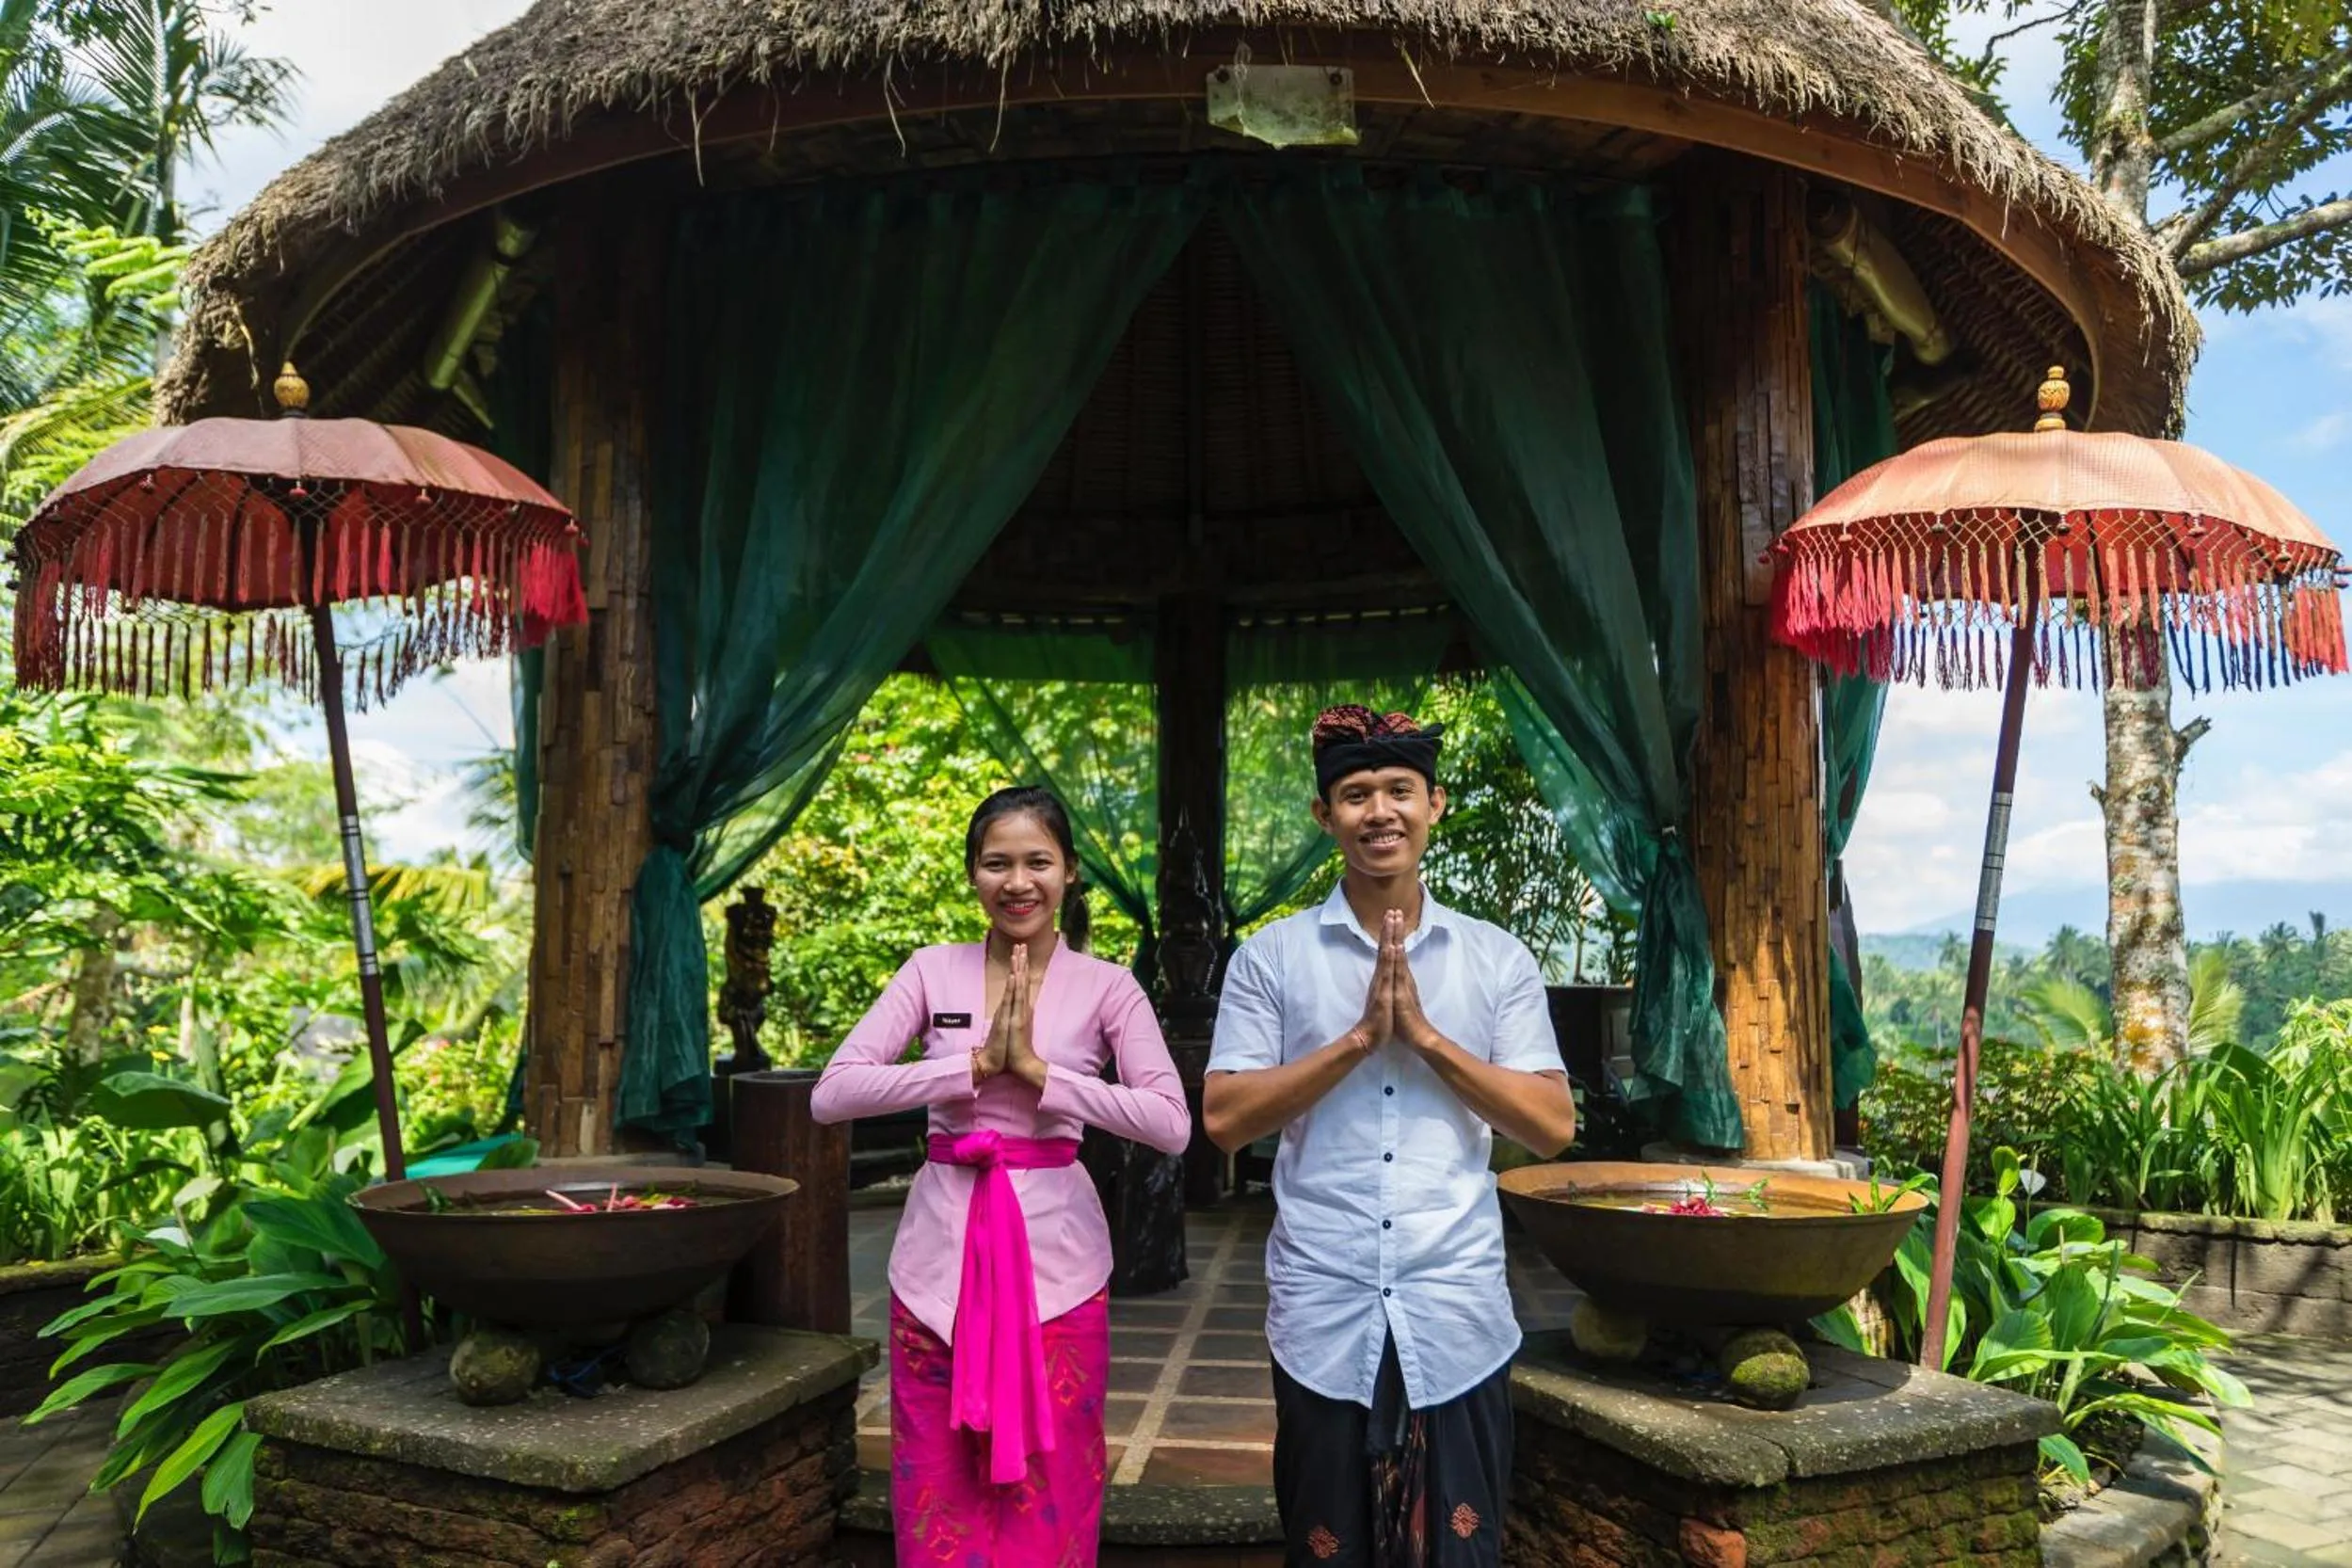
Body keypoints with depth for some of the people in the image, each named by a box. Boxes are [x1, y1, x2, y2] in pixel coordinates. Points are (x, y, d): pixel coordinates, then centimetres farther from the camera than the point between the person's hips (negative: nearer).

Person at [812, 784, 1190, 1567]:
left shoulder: (1106, 986, -2)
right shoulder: (931, 971, 2)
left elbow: (1172, 1125, -12)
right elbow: (831, 1094, -8)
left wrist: (1040, 1070, -17)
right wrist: (977, 1065, -15)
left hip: (1054, 1255, -1)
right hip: (940, 1251, 1)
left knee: (1046, 1500, 9)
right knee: (941, 1500, 11)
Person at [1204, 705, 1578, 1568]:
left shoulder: (1499, 958, 3)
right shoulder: (1271, 957, 1)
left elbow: (1553, 1127, -1)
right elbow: (1224, 1118, -6)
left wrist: (1427, 1036, -12)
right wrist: (1358, 1038, -14)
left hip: (1457, 1317, 1)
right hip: (1323, 1318, 0)